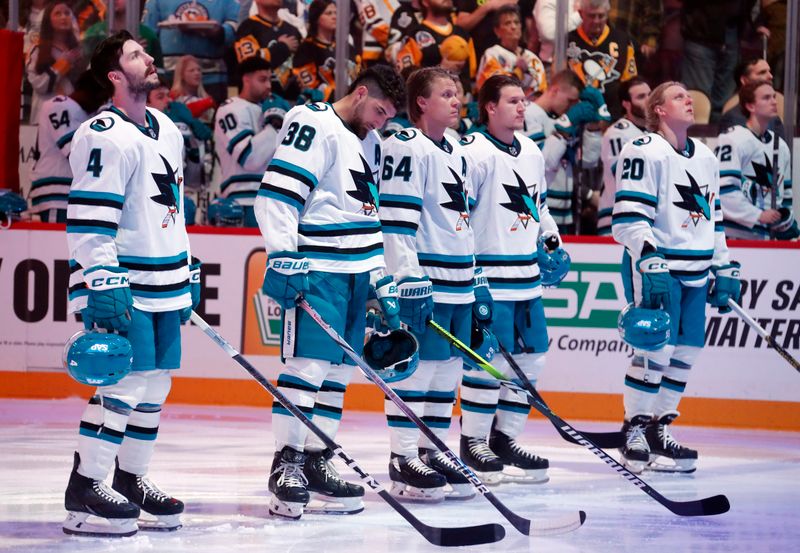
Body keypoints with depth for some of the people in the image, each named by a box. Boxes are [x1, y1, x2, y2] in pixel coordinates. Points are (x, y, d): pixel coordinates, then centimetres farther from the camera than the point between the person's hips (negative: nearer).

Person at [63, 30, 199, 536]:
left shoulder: (167, 131, 15)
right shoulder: (105, 136, -14)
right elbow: (89, 218, -19)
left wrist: (189, 274, 23)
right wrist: (103, 284, -24)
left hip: (164, 285, 9)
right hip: (123, 286, -9)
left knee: (156, 383, 11)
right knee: (126, 381, -13)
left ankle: (130, 479, 22)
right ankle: (84, 490, -9)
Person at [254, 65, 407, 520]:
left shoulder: (370, 142, 19)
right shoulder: (313, 125, -9)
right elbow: (277, 193, -17)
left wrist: (381, 279, 23)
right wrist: (283, 257, -23)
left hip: (357, 272, 9)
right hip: (314, 270, -9)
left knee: (338, 370, 10)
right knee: (309, 363, -13)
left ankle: (316, 460, 17)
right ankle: (286, 462, -9)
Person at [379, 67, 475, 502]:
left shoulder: (456, 153, 19)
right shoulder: (406, 147, -9)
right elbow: (396, 215, -15)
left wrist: (475, 280, 23)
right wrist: (408, 275, -21)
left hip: (457, 285, 9)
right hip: (424, 282, -9)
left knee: (449, 366, 10)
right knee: (417, 364, -9)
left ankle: (431, 450, 17)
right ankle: (402, 461, -6)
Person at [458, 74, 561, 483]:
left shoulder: (530, 151, 13)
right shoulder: (475, 153, -13)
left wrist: (551, 240, 18)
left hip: (527, 275, 9)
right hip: (489, 275, -9)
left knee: (531, 355, 9)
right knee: (490, 358, -9)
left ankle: (504, 438, 18)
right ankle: (472, 442, 1)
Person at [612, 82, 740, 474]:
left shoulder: (706, 158, 16)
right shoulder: (644, 152, -9)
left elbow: (714, 217, 23)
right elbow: (629, 217, -16)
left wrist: (724, 269, 17)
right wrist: (651, 264, -23)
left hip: (694, 272, 8)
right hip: (655, 268, -8)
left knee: (686, 351, 6)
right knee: (656, 349, -12)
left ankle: (660, 430, 15)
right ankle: (634, 431, -2)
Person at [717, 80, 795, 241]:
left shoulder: (780, 145, 16)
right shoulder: (734, 139, -9)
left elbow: (785, 193, 25)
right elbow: (723, 187, -18)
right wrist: (758, 215, -16)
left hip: (764, 237, 8)